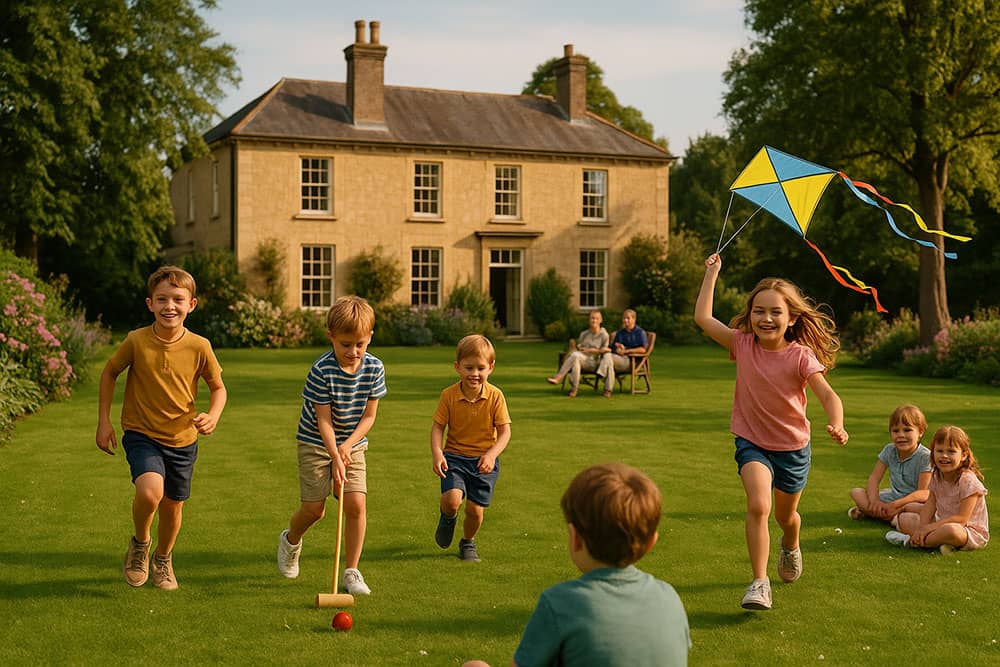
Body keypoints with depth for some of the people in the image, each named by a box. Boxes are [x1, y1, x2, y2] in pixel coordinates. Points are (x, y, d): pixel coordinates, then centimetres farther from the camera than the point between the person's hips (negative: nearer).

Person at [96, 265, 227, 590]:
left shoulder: (199, 346, -12)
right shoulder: (136, 341, -14)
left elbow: (218, 387, 3)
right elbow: (109, 372, 4)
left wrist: (213, 416, -17)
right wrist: (104, 421, 0)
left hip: (182, 440, 2)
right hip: (141, 433, -2)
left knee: (173, 505, 14)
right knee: (150, 490, -27)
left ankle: (163, 559, 44)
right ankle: (139, 543, 4)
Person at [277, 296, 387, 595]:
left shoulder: (375, 368, -10)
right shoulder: (322, 370, -21)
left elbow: (369, 415, -4)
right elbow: (324, 420, -18)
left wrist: (347, 446, -16)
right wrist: (335, 458, -24)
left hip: (352, 444, 3)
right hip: (316, 444, -3)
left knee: (356, 504, -11)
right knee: (314, 508, -4)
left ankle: (351, 572, 1)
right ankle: (291, 540, 32)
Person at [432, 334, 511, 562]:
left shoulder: (495, 396, -8)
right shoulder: (449, 395, -7)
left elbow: (504, 431, -6)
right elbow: (438, 426, -3)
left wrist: (491, 454, -23)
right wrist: (437, 453, -19)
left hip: (484, 460, 0)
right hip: (455, 457, 0)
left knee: (475, 509, -1)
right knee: (452, 499, -22)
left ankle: (468, 541, 32)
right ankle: (448, 517, 17)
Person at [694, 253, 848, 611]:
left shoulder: (800, 356, -18)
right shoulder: (742, 344, -11)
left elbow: (828, 395, -25)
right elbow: (703, 317, -7)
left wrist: (837, 425, -45)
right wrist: (712, 273, -3)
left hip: (793, 447, 0)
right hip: (752, 443, 0)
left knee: (786, 515, 21)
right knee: (758, 506, -25)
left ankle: (791, 547, 57)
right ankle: (759, 583, -18)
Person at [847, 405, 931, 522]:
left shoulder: (925, 456, -16)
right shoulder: (889, 451, 0)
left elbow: (923, 493, -22)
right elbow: (874, 478, -2)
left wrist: (894, 505, -30)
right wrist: (875, 500, -23)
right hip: (893, 497, 5)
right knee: (856, 492, -7)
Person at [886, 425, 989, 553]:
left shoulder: (968, 481, -20)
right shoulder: (936, 476, 3)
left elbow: (962, 518, -23)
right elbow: (929, 505, -1)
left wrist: (930, 527, -25)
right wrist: (923, 528, -20)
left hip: (971, 532, -8)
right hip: (942, 524, 8)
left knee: (952, 530, -42)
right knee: (903, 518, 2)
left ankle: (911, 541, -21)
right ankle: (940, 540, -19)